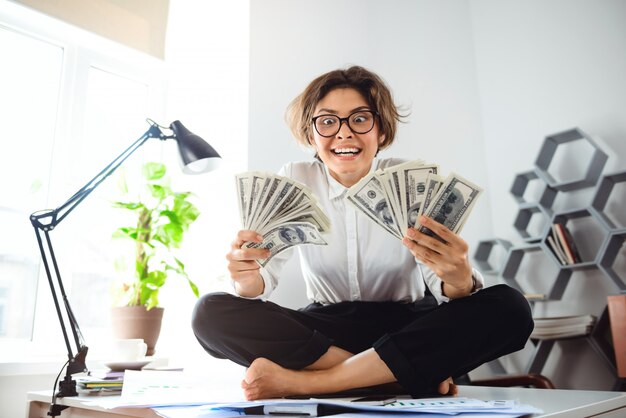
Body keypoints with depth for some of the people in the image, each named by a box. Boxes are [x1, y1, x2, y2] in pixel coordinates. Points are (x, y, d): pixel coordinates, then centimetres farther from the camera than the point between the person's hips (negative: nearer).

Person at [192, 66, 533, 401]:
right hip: (324, 328, 1)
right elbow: (261, 280, -12)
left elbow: (444, 287, -15)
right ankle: (411, 373, -21)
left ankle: (302, 381, -26)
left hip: (406, 325, 0)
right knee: (210, 313, -22)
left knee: (509, 308, -27)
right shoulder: (294, 181, -5)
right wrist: (247, 278, -36)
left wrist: (458, 278, -39)